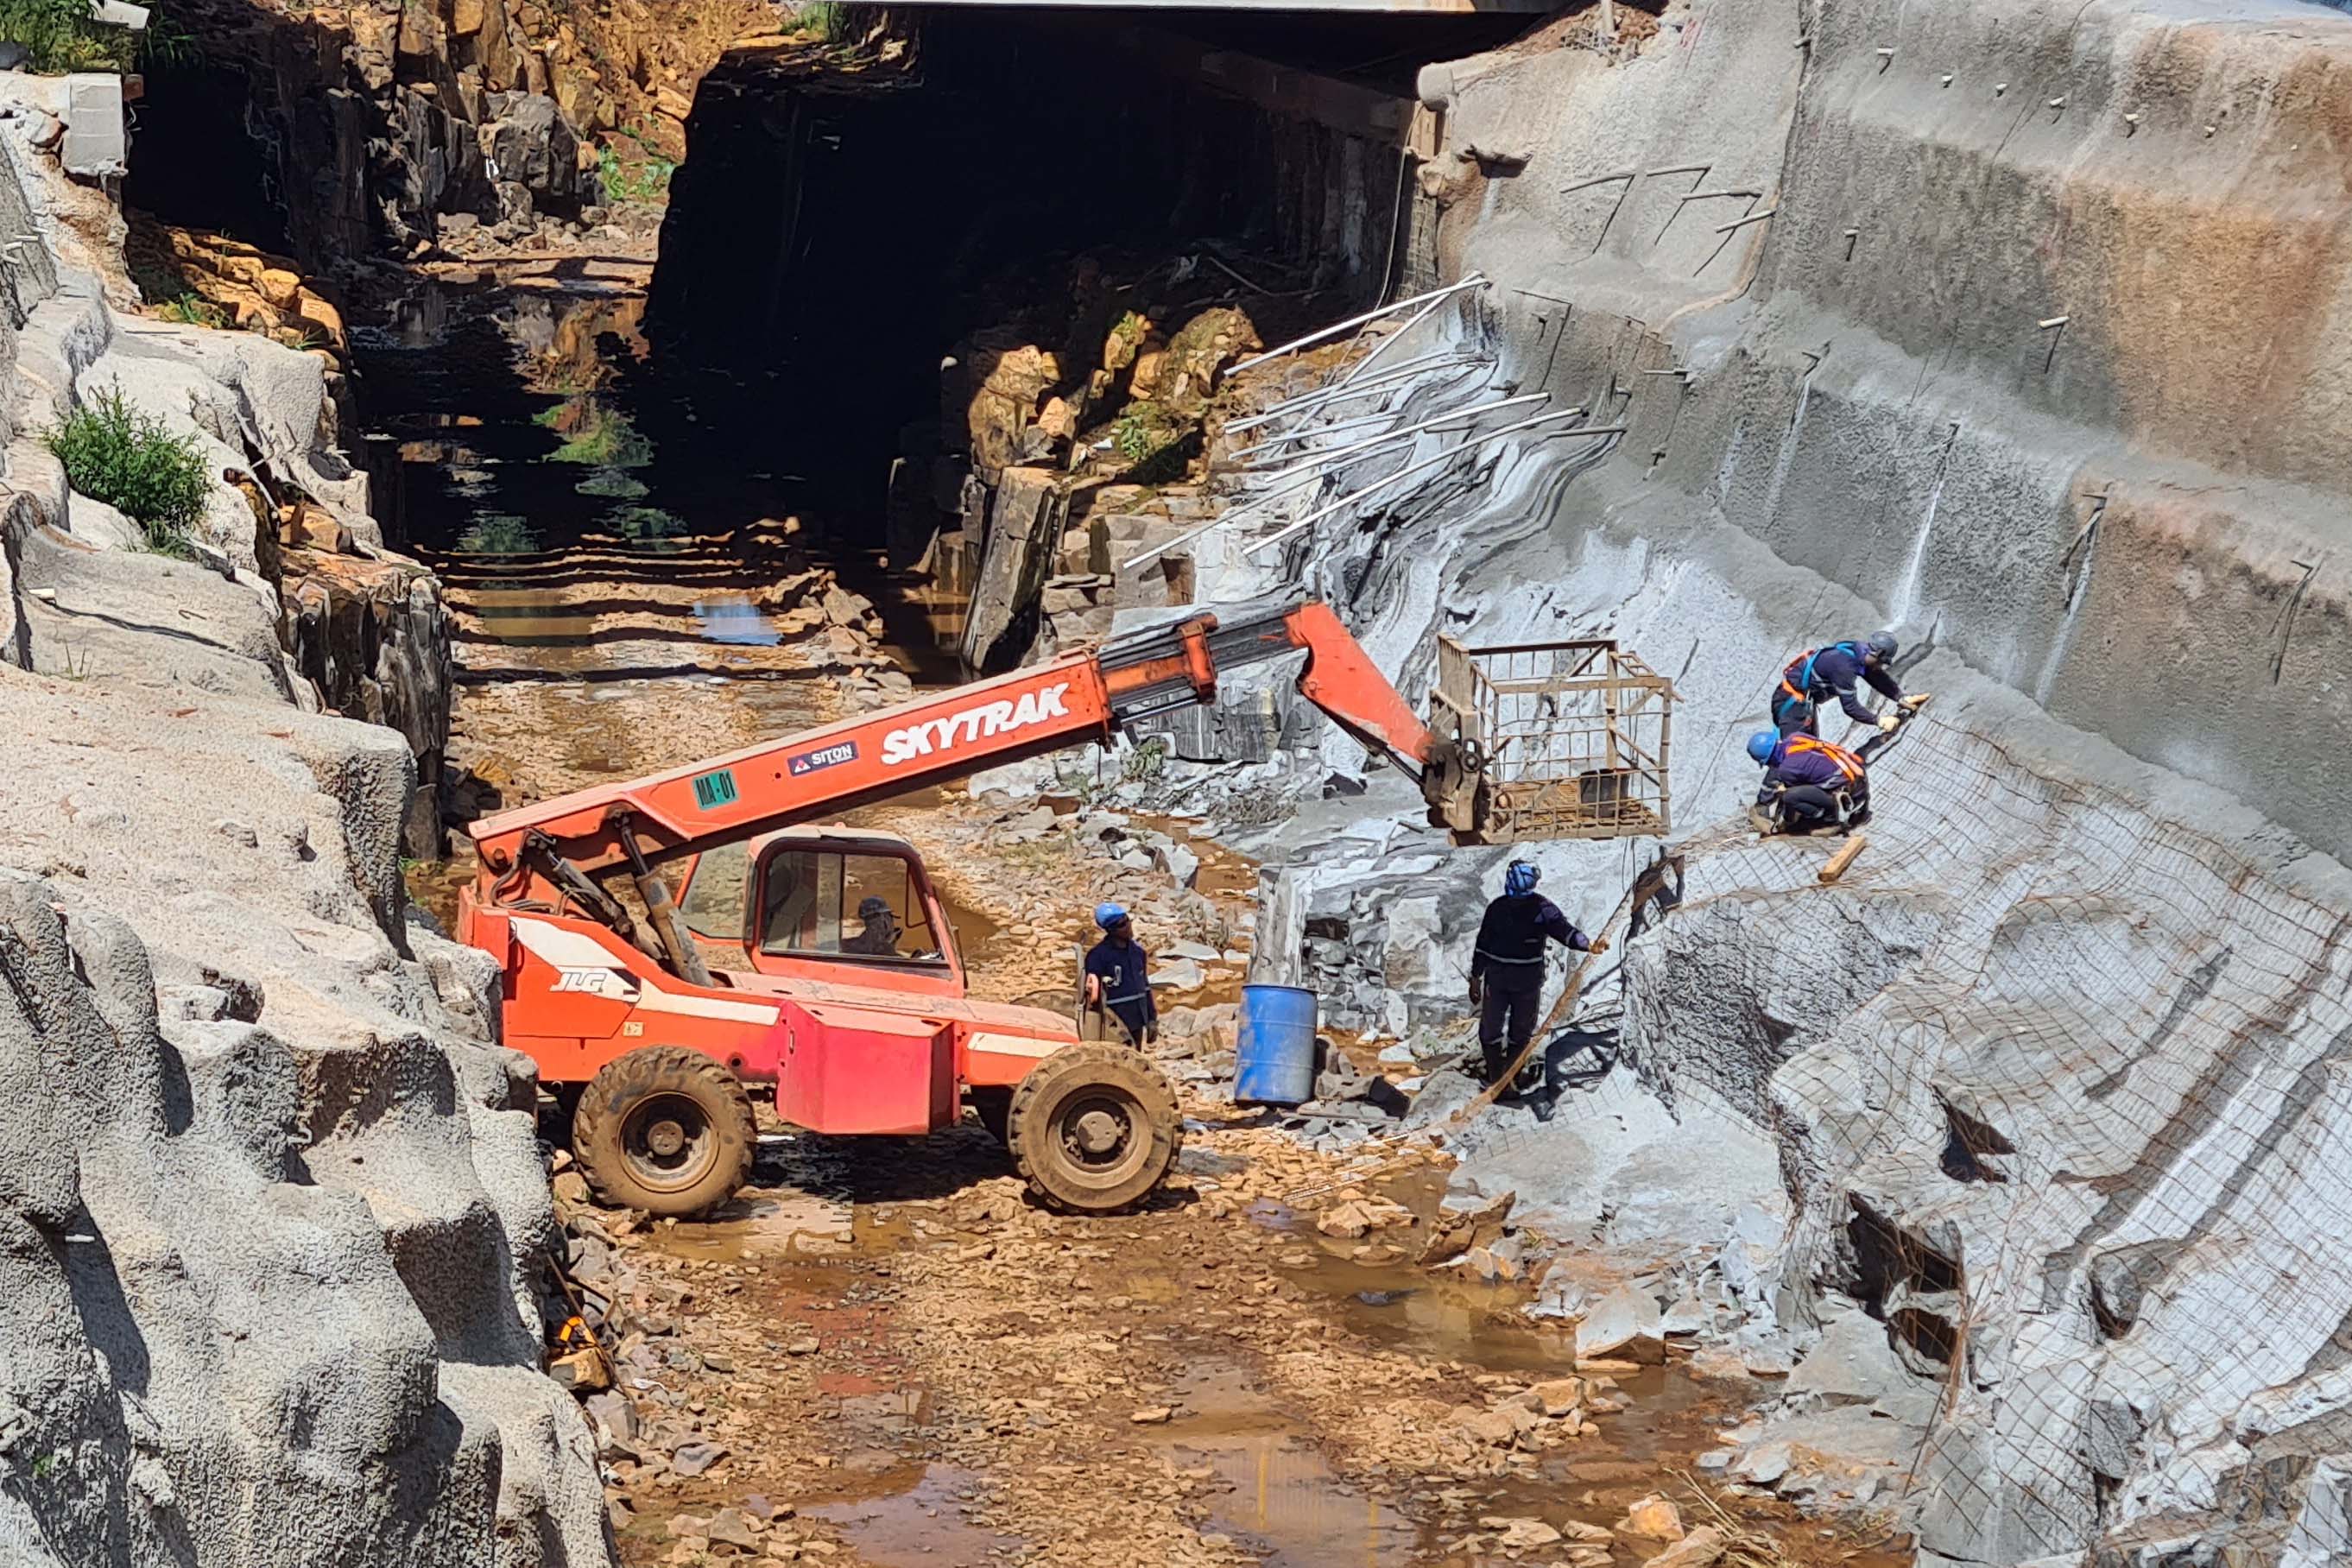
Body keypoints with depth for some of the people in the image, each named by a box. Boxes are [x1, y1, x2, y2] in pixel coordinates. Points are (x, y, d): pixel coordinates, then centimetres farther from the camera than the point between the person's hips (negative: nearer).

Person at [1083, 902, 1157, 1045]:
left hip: (1139, 1020, 7)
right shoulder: (1098, 955, -14)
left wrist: (1152, 1019, 14)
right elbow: (1092, 992, -13)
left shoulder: (1137, 950, 8)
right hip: (1117, 1020, -7)